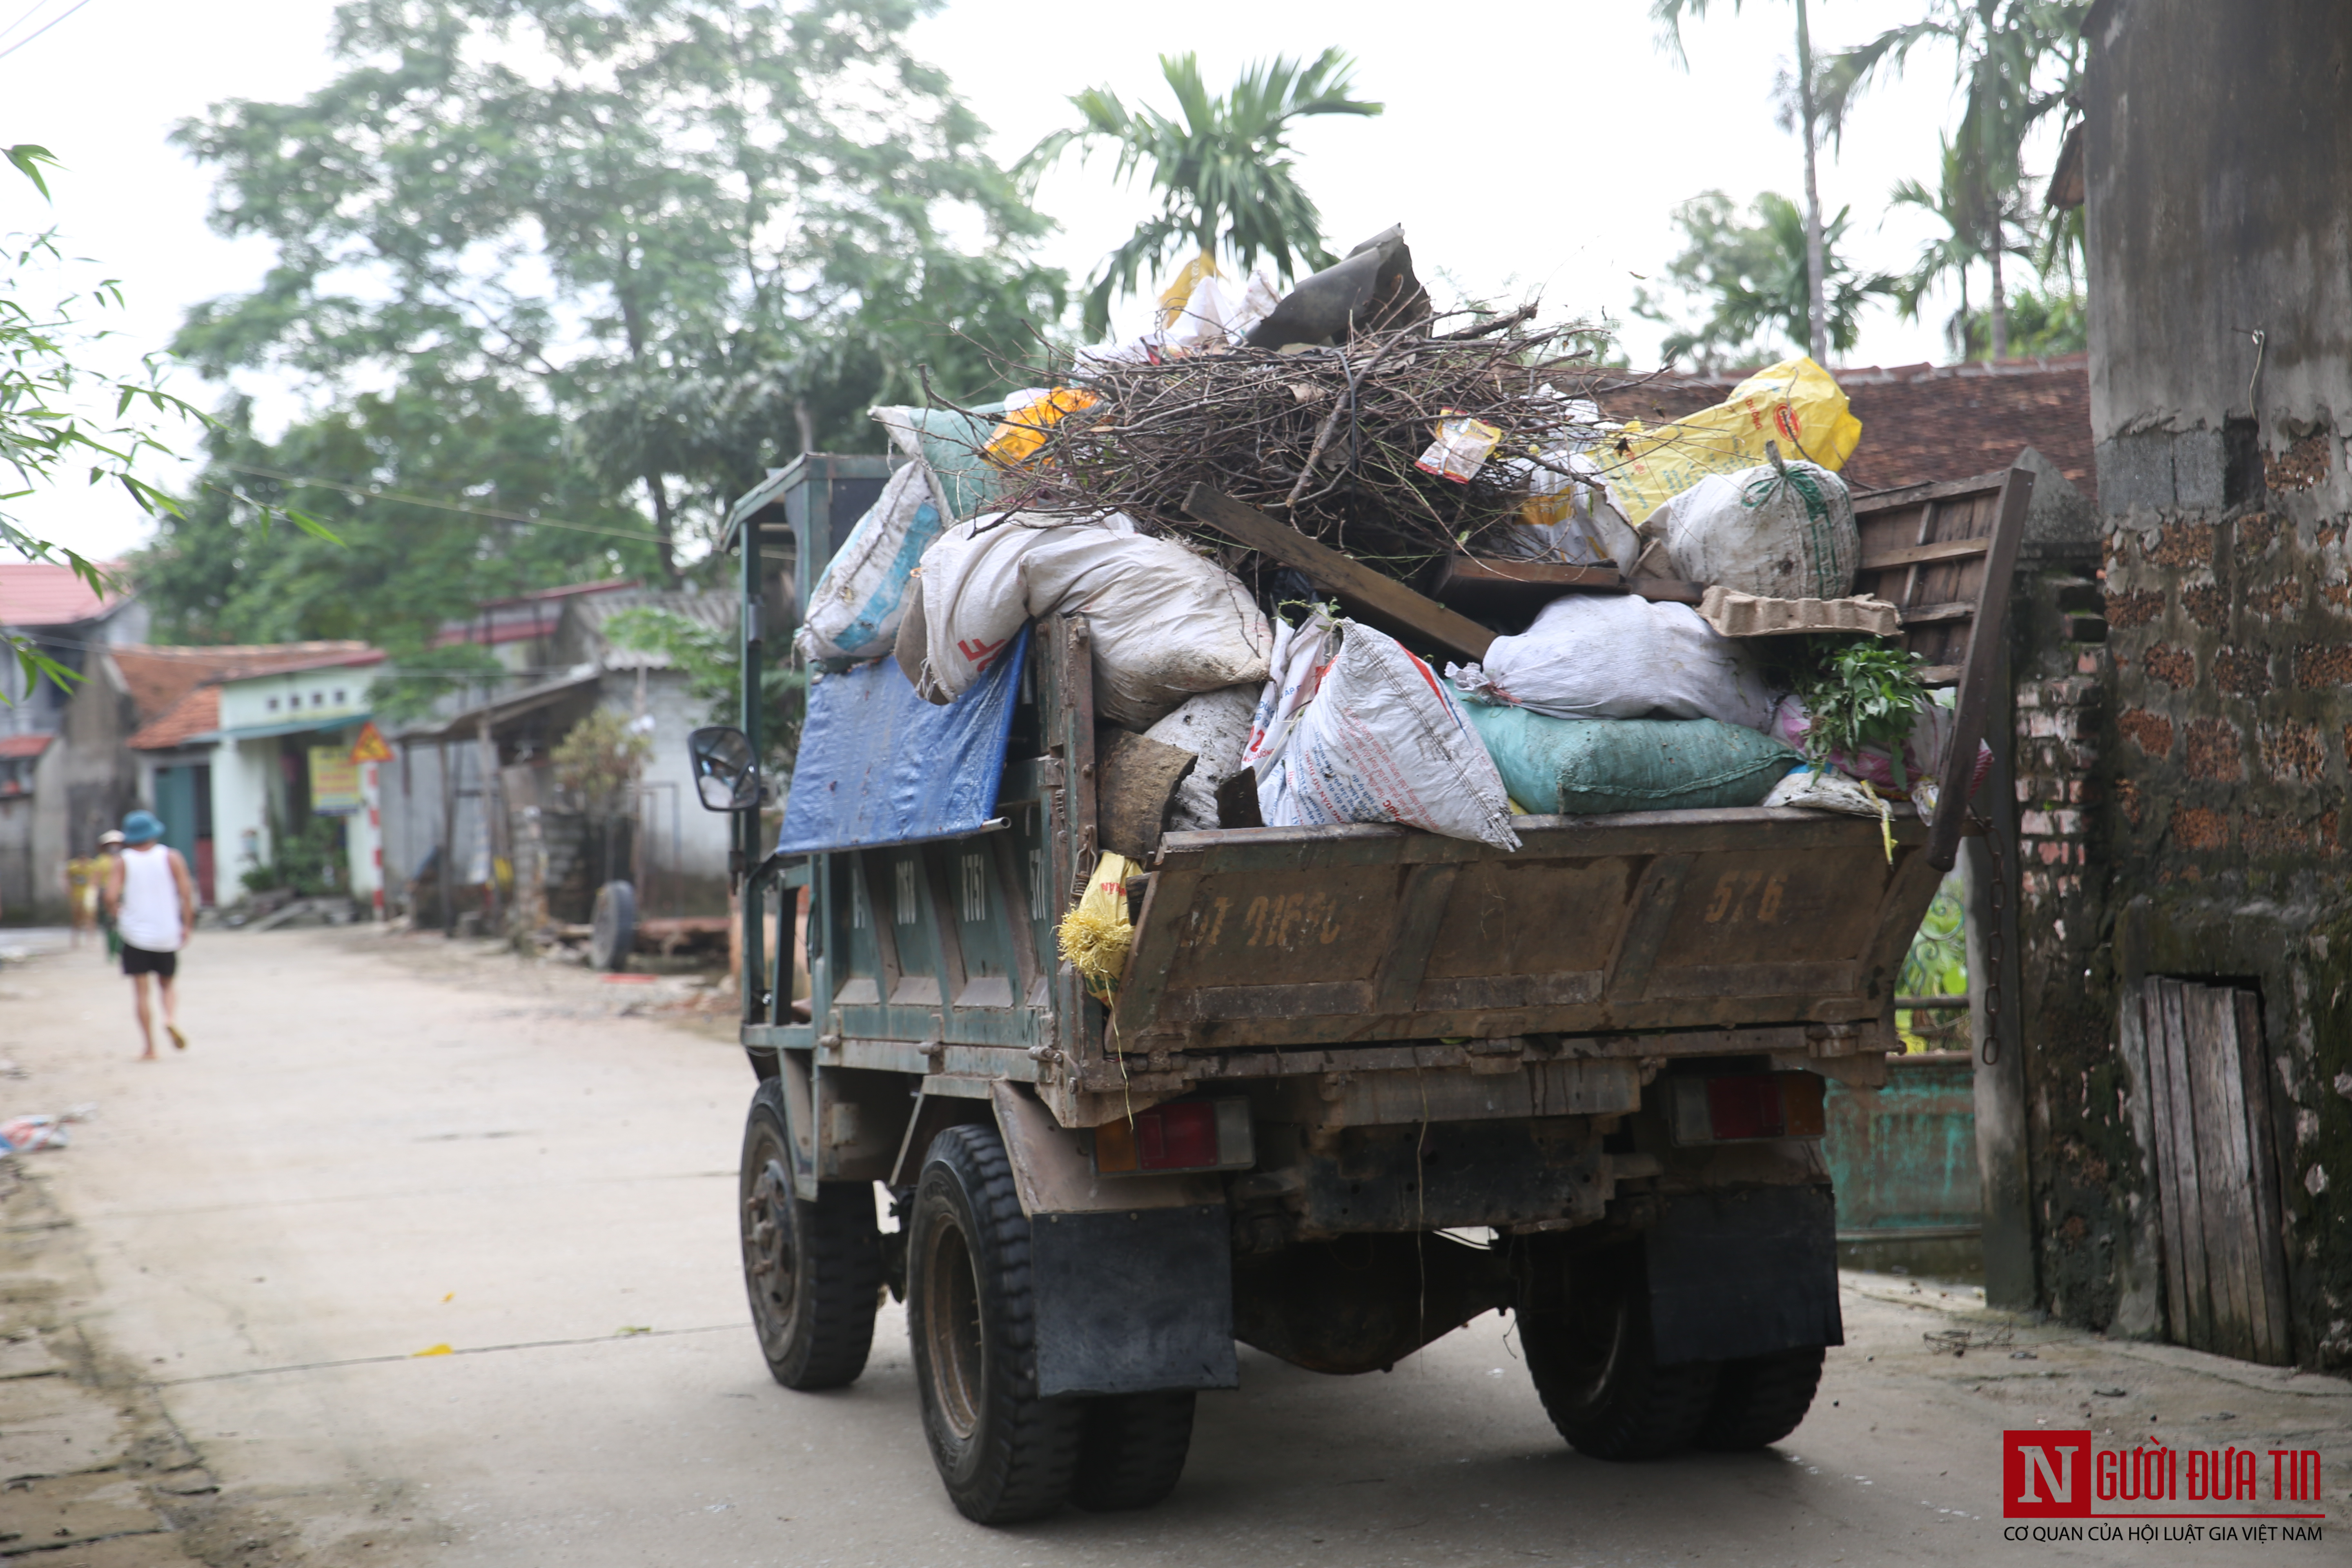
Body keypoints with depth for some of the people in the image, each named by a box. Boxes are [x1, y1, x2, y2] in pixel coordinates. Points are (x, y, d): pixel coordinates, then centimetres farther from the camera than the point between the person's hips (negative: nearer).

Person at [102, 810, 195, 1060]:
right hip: (167, 935, 1)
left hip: (135, 935, -1)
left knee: (140, 992, 4)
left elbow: (111, 897, -12)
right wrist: (187, 925, -1)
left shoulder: (122, 862, -2)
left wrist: (117, 916, 8)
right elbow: (187, 892, -8)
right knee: (167, 987, 16)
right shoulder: (171, 857, 0)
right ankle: (171, 1018, -15)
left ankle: (150, 1048, -1)